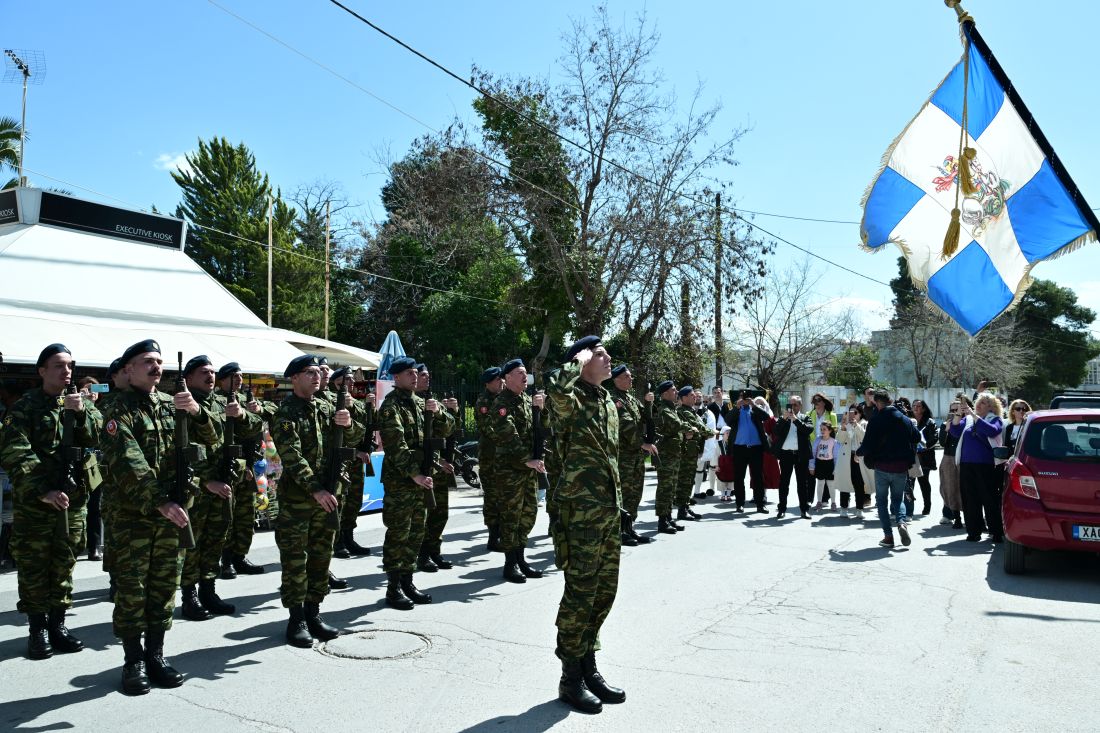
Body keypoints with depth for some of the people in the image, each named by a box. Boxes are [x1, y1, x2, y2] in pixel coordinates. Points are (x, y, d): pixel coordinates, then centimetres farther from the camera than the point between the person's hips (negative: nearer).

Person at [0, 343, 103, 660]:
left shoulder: (82, 403, 9)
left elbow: (98, 439, -1)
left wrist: (82, 413, -17)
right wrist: (43, 491, -20)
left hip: (74, 498, 3)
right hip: (34, 500, -3)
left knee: (64, 564, 10)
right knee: (33, 566, 3)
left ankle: (57, 623, 19)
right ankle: (38, 629, 13)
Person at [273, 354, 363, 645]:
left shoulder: (326, 407, 10)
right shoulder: (286, 413, -9)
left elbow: (353, 439, 9)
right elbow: (292, 457, -18)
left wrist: (347, 424, -13)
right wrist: (316, 489, -26)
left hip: (327, 495, 6)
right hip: (296, 498, -6)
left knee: (321, 556, 12)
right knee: (295, 559, 1)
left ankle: (313, 613, 23)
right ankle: (296, 619, 11)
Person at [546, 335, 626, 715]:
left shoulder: (609, 403, 15)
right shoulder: (572, 400, -11)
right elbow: (559, 390, -38)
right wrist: (578, 360, -19)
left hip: (609, 509, 9)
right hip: (581, 509, -8)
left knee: (604, 592, 14)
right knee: (580, 594, -1)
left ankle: (588, 668, 28)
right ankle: (570, 679, 12)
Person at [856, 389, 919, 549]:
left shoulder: (875, 420, -12)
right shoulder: (905, 420, 1)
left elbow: (868, 444, -14)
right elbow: (917, 437, 9)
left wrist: (859, 452, 6)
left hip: (882, 466, -3)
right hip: (901, 467, 3)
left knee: (882, 500, 11)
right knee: (898, 498, 19)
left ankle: (888, 536, 5)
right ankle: (902, 521, -10)